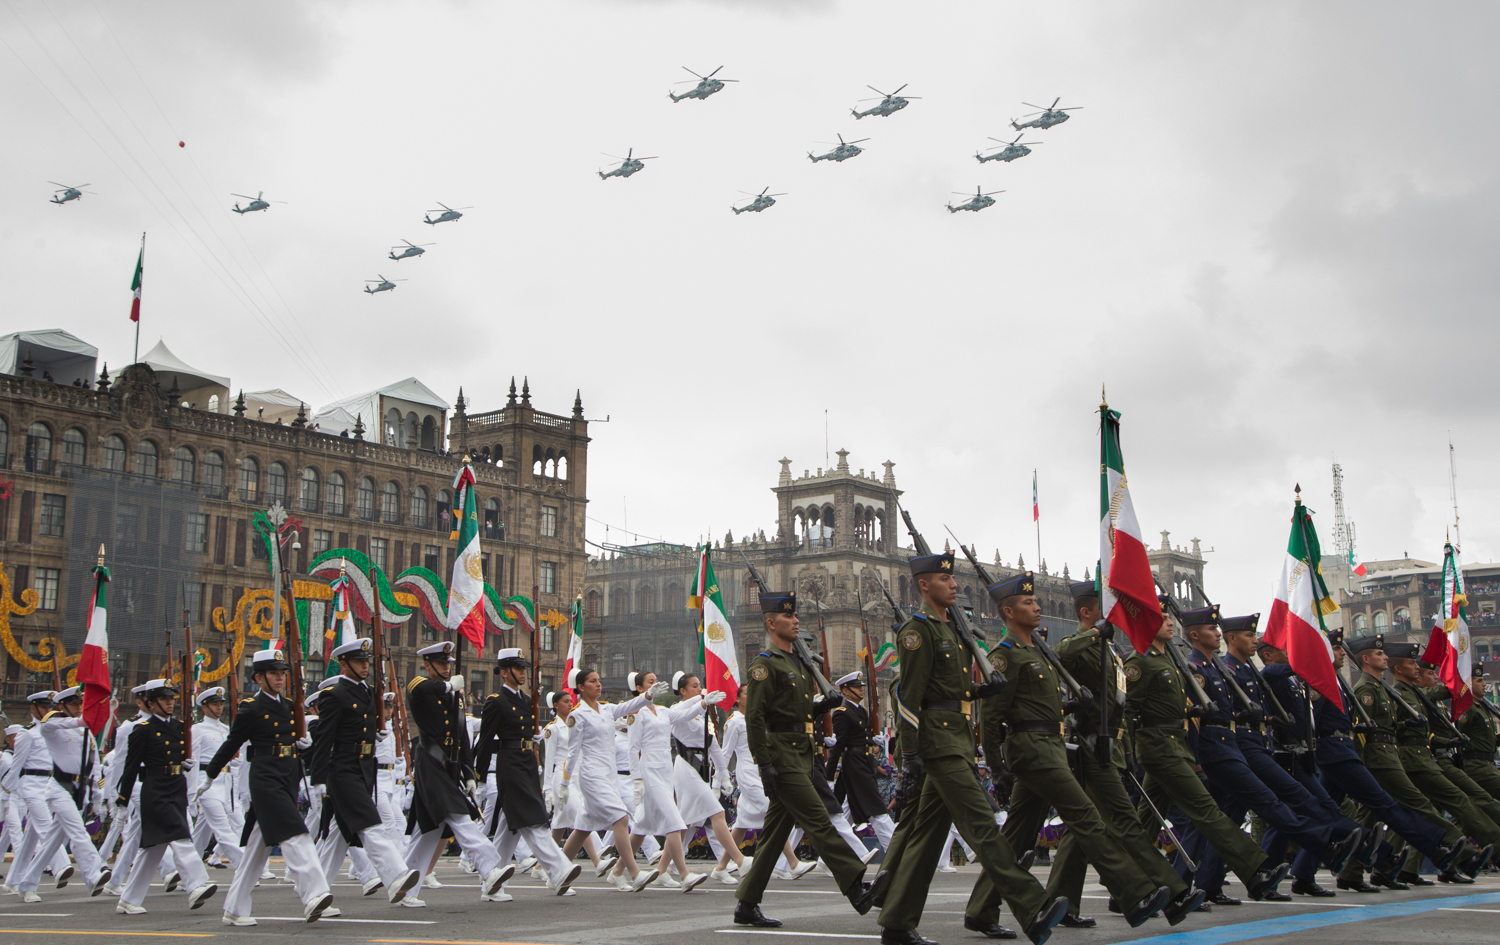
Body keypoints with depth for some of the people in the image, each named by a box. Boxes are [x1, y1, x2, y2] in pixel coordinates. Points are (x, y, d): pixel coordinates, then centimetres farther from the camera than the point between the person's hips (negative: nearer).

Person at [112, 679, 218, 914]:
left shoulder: (180, 726, 13)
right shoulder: (142, 730, -6)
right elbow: (131, 767, -5)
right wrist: (122, 802, -5)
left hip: (178, 793, 7)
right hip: (156, 794, -7)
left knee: (154, 847, 11)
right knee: (180, 837, -19)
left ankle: (128, 900, 20)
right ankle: (197, 887, -27)